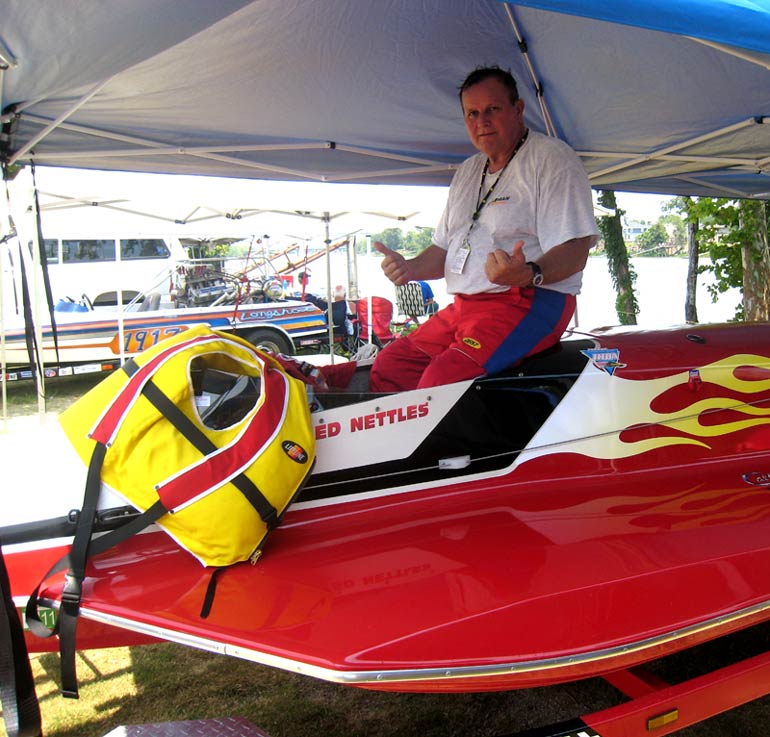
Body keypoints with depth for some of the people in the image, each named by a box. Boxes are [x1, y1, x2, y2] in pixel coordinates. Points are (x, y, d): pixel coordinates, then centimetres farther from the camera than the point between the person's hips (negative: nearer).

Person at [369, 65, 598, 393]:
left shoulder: (552, 158, -3)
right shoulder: (467, 172, 23)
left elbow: (575, 253, -14)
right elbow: (443, 250, 25)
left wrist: (528, 274, -35)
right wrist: (409, 268, 2)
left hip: (530, 302, -8)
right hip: (463, 306, 9)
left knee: (440, 381, -29)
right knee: (387, 366, -3)